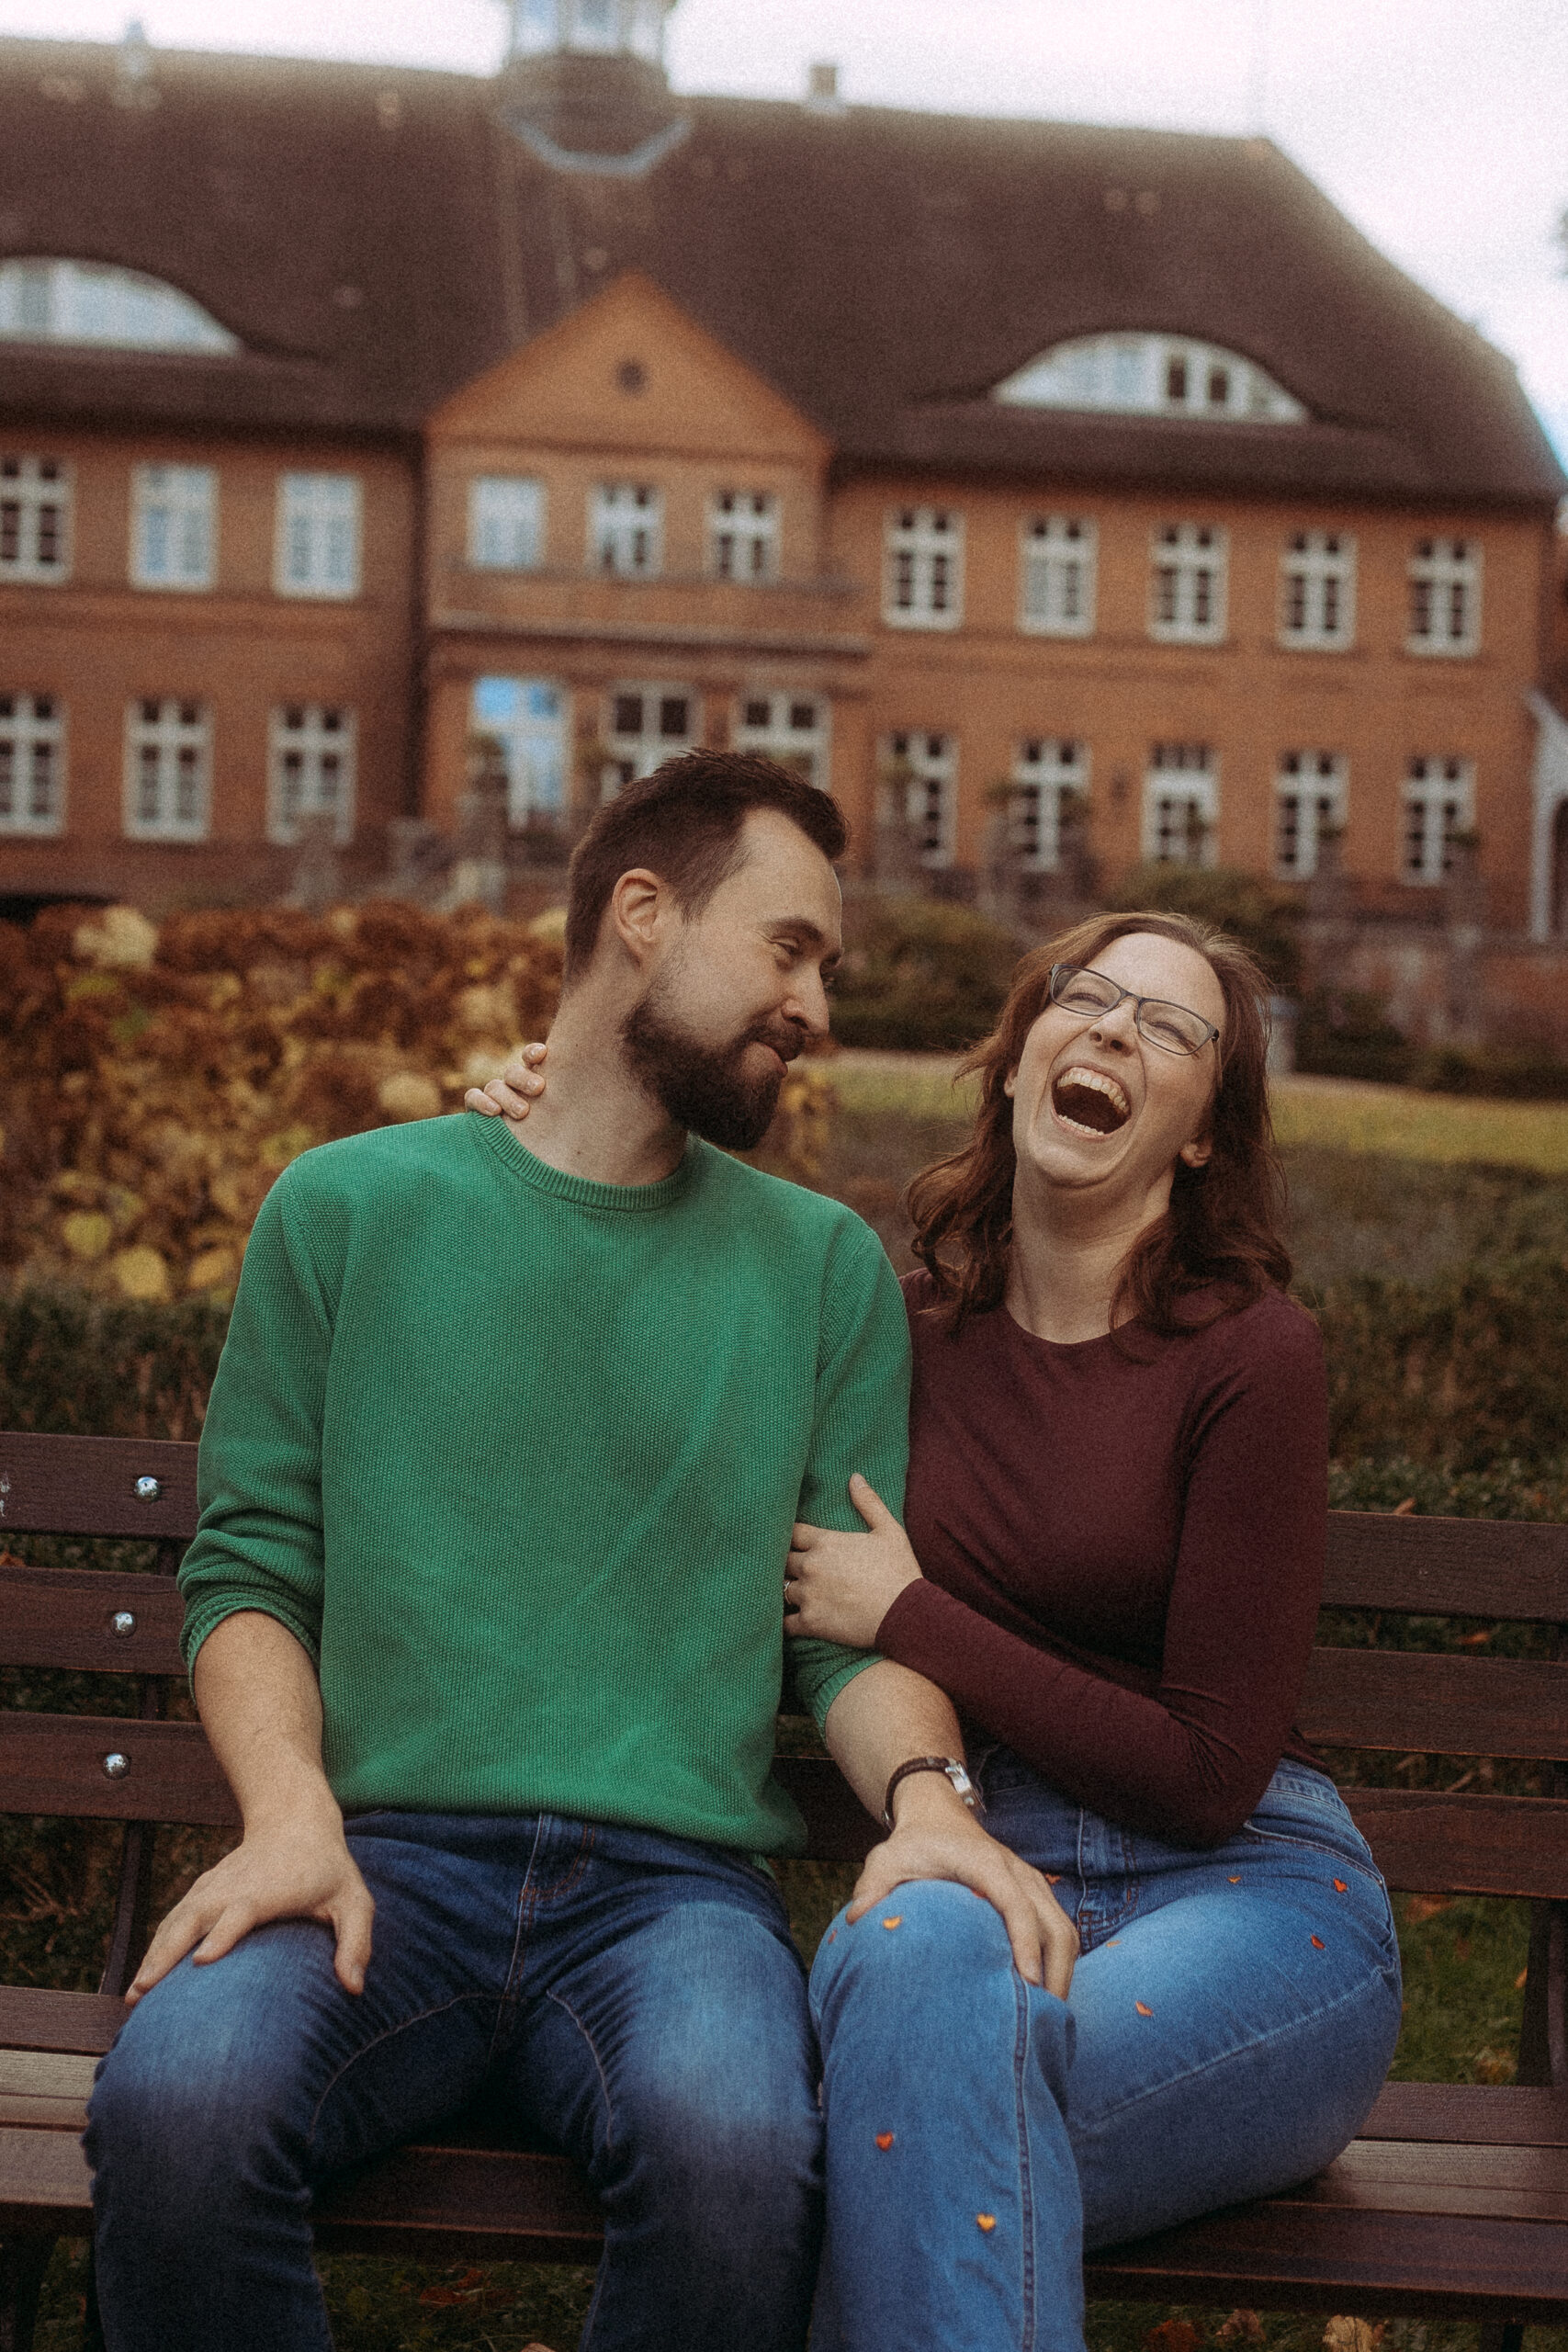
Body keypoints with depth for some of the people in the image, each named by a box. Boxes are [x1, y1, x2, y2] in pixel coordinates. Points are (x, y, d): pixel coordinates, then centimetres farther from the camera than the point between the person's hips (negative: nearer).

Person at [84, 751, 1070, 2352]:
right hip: (388, 1855, 0)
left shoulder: (825, 1268, 15)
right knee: (172, 2106, -33)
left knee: (736, 2159, -34)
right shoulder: (348, 1208, 11)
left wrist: (927, 1793, -12)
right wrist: (293, 1814, -11)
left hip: (675, 1877, 1)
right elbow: (248, 1571, 8)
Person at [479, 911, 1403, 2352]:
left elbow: (1207, 1774, -7)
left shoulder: (1253, 1351, -5)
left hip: (1244, 1905, -3)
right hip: (979, 1887, 3)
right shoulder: (911, 1328, 9)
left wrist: (909, 1618, -6)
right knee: (913, 1953, -36)